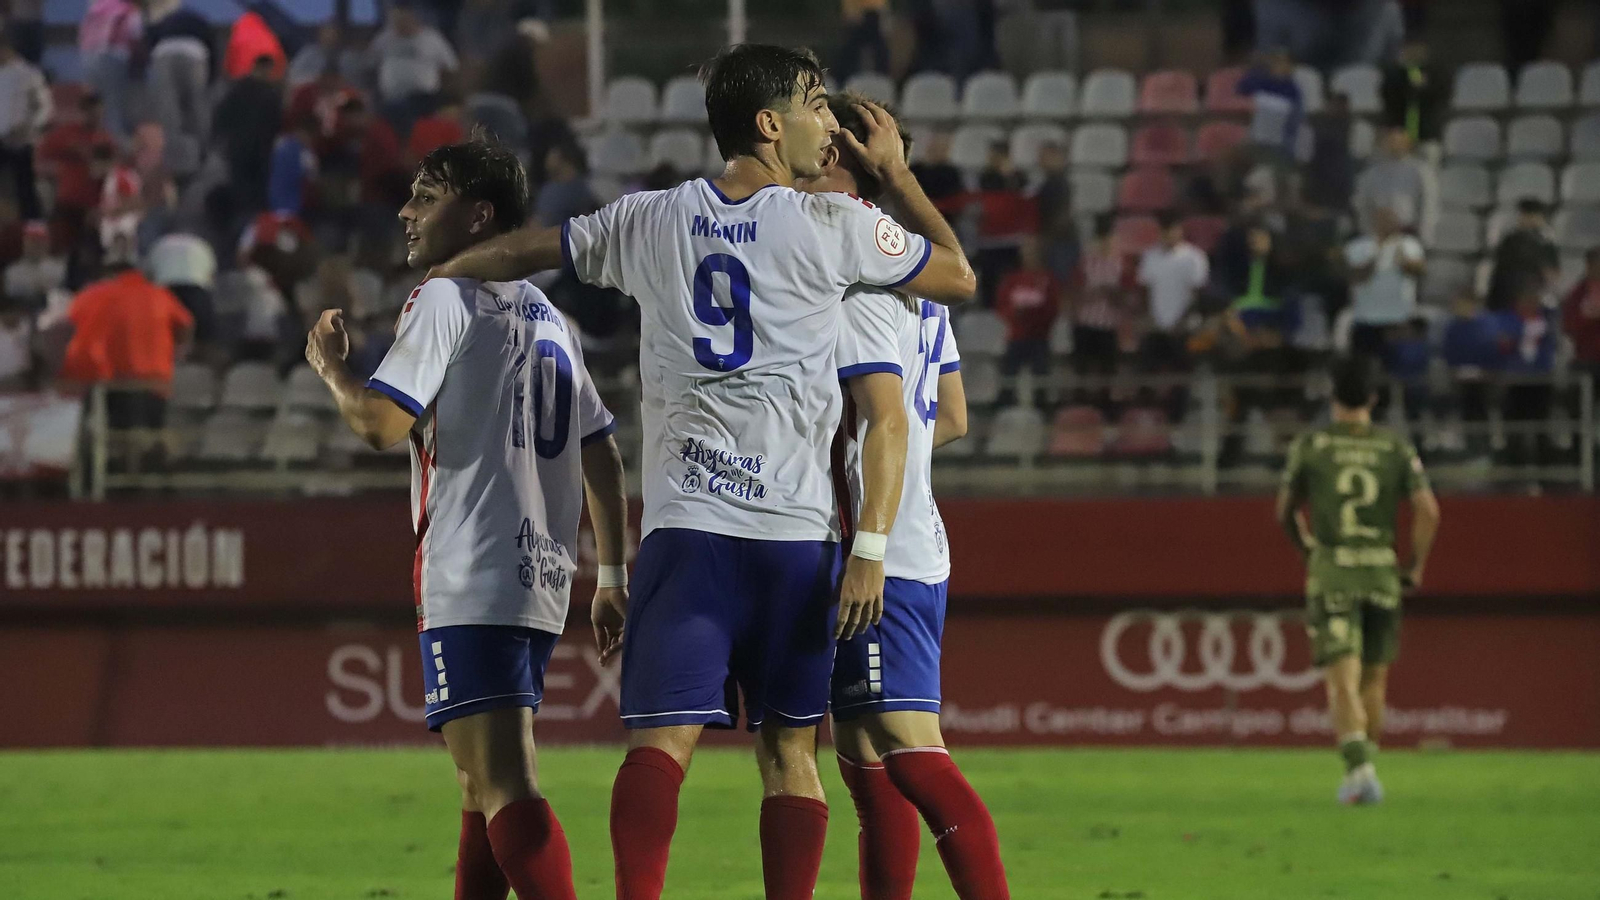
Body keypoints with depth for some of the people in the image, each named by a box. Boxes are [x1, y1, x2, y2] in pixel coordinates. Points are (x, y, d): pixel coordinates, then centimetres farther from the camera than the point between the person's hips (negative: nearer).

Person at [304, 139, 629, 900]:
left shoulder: (445, 299, -6)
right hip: (541, 578, 9)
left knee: (505, 791, -17)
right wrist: (612, 574, 24)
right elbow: (602, 455, 21)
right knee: (481, 788, 18)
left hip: (472, 580, -9)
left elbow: (380, 423, -15)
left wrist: (331, 367, 5)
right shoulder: (548, 318, 20)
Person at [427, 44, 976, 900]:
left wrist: (437, 277, 43)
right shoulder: (833, 226, 0)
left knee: (663, 736, -8)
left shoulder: (650, 221, 8)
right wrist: (895, 173, 25)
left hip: (686, 524, 1)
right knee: (788, 748, 7)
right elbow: (959, 277, 14)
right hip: (795, 528, -1)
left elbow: (523, 250, 23)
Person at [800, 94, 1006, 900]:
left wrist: (868, 545, -25)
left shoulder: (853, 285, -13)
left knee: (913, 758, -15)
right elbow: (950, 418, 23)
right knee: (867, 767, 12)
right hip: (920, 553, 10)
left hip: (882, 562, -10)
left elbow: (888, 421, -21)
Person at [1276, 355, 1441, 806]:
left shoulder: (1309, 446, 0)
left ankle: (1359, 768, -26)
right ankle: (1364, 766, 23)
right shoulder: (1396, 448, 3)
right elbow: (1428, 510, -7)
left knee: (1343, 682, -7)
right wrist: (1416, 566, 6)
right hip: (1381, 573, 2)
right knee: (1374, 677, 19)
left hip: (1330, 572, -2)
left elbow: (1285, 511, 9)